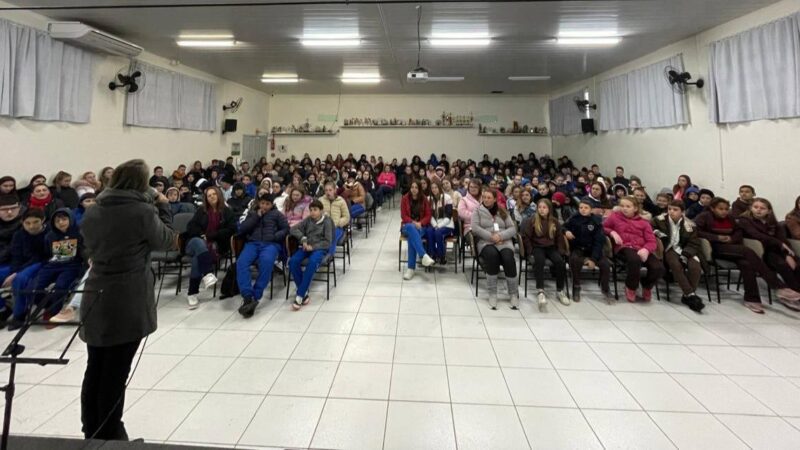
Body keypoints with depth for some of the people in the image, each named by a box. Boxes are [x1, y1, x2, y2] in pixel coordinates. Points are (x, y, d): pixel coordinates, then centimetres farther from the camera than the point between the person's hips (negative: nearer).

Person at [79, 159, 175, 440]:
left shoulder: (91, 213, 5)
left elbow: (90, 251, 18)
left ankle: (91, 434, 33)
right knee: (115, 374, 7)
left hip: (95, 300, 6)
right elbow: (167, 242, -1)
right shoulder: (143, 211, -15)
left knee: (95, 370, 18)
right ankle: (108, 437, 22)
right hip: (129, 303, -6)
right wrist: (162, 208, 6)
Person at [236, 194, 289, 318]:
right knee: (241, 262, -30)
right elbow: (242, 229, 12)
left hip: (270, 244, -2)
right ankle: (247, 297, -37)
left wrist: (274, 237, -8)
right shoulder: (252, 213, 26)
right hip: (253, 243, 3)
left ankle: (255, 297, -33)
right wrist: (256, 217, 5)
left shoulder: (277, 214, 20)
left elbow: (286, 229, 10)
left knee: (266, 262, -37)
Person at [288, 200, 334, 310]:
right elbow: (293, 229, 7)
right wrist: (303, 239, -9)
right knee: (293, 261, -26)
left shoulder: (327, 221, -2)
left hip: (320, 248, -4)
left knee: (313, 262, -37)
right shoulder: (308, 219, 9)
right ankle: (304, 293, -21)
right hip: (307, 247, 4)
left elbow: (327, 242, -8)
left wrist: (312, 247, -17)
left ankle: (300, 295, -31)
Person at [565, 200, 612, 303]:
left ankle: (605, 289, 5)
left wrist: (593, 258, -21)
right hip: (577, 248, 0)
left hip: (592, 249, 1)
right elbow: (564, 227, 12)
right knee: (575, 260, -33)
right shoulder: (574, 219, -4)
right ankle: (576, 286, -12)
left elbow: (599, 240, -11)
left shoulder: (596, 220, -7)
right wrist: (566, 231, -16)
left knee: (605, 264, -22)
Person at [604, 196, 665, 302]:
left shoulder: (643, 222, 18)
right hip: (624, 247, -3)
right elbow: (603, 227, 21)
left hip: (641, 249, 3)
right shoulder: (615, 216, 16)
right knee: (635, 260, -40)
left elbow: (651, 241, 8)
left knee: (659, 268, -25)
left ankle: (647, 286, 13)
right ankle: (631, 287, -9)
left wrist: (646, 250, -16)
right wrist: (612, 232, -1)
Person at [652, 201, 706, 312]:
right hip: (669, 249, -2)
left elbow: (693, 244, 1)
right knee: (676, 264, -35)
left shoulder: (689, 225, 5)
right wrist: (656, 232, -10)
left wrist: (685, 254, -18)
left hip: (685, 251, 2)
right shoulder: (660, 220, 2)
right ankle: (691, 295, -34)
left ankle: (687, 296, -17)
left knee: (695, 266, -29)